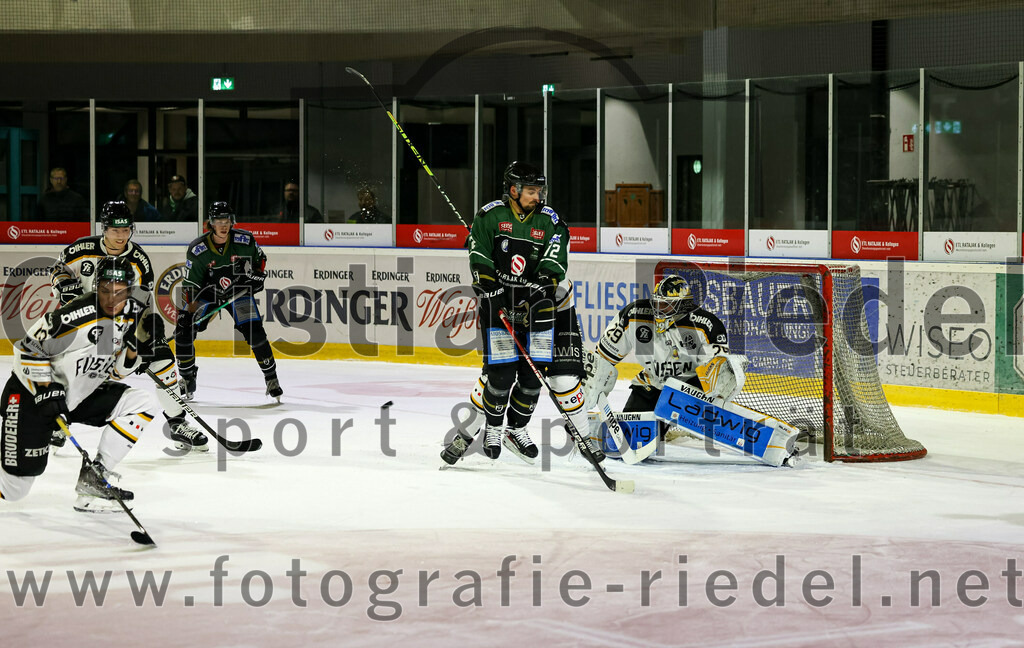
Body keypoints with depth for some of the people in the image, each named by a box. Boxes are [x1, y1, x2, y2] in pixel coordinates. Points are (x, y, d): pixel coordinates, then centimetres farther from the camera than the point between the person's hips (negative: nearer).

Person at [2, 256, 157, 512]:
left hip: (80, 395, 7)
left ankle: (93, 477, -8)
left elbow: (116, 372, 5)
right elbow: (29, 348, -18)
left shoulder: (133, 314, -3)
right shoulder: (76, 316, -26)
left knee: (141, 403, -12)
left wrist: (132, 348, -14)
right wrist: (47, 390, -21)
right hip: (31, 395, -7)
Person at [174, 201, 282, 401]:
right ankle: (188, 379, 6)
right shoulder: (197, 249, -18)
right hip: (207, 291, 0)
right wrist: (189, 312, -22)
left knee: (254, 332, -14)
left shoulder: (244, 240, -15)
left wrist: (257, 276, -8)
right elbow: (191, 285, -15)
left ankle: (271, 378, 2)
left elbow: (259, 259, 7)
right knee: (184, 329, -12)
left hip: (239, 290, 0)